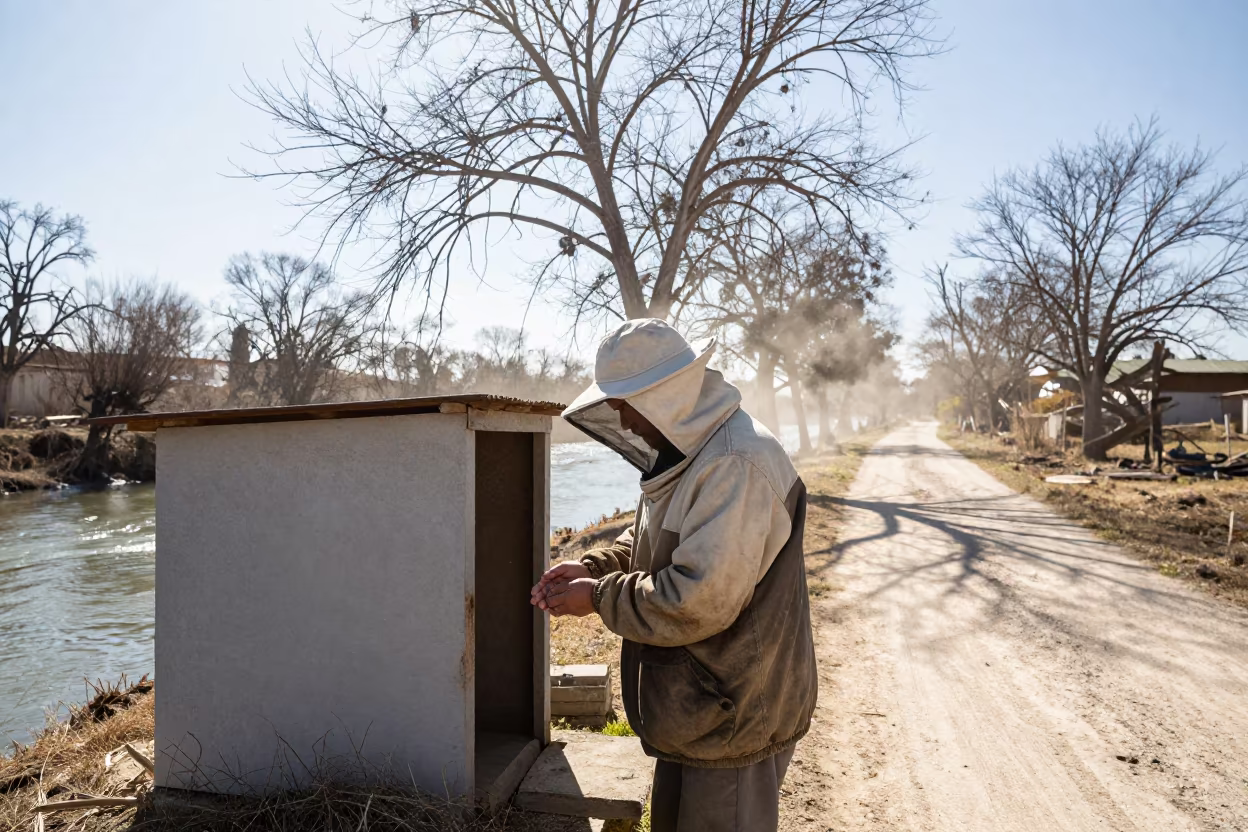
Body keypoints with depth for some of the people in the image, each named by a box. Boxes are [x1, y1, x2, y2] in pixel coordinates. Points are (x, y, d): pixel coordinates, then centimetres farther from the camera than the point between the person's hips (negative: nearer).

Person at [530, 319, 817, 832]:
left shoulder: (736, 465, -27)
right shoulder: (684, 457, 6)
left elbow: (698, 601, -31)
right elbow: (648, 546, 17)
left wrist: (599, 598, -18)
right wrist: (591, 567, -1)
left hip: (733, 722, -9)